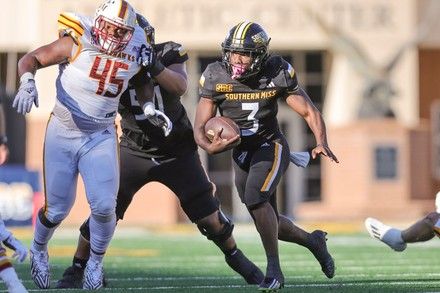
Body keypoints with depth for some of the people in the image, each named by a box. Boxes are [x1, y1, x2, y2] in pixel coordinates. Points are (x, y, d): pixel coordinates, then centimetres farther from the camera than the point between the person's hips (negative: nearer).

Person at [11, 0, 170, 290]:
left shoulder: (135, 52, -7)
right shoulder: (78, 43, -18)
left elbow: (143, 81, 15)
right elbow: (30, 59, -12)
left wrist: (151, 107, -2)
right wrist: (28, 83, -32)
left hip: (101, 137, 2)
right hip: (63, 134, -2)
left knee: (104, 206, -13)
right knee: (57, 209, 3)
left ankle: (96, 262, 16)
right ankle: (38, 250, 37)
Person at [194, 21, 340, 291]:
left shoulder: (277, 74, -17)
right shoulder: (216, 77, -13)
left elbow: (309, 112, -10)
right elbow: (200, 127, -12)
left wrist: (322, 143, -28)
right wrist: (210, 146, -35)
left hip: (271, 146, -4)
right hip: (240, 152, 4)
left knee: (255, 198, -29)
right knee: (268, 222, 12)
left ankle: (274, 269, -19)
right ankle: (313, 241, 40)